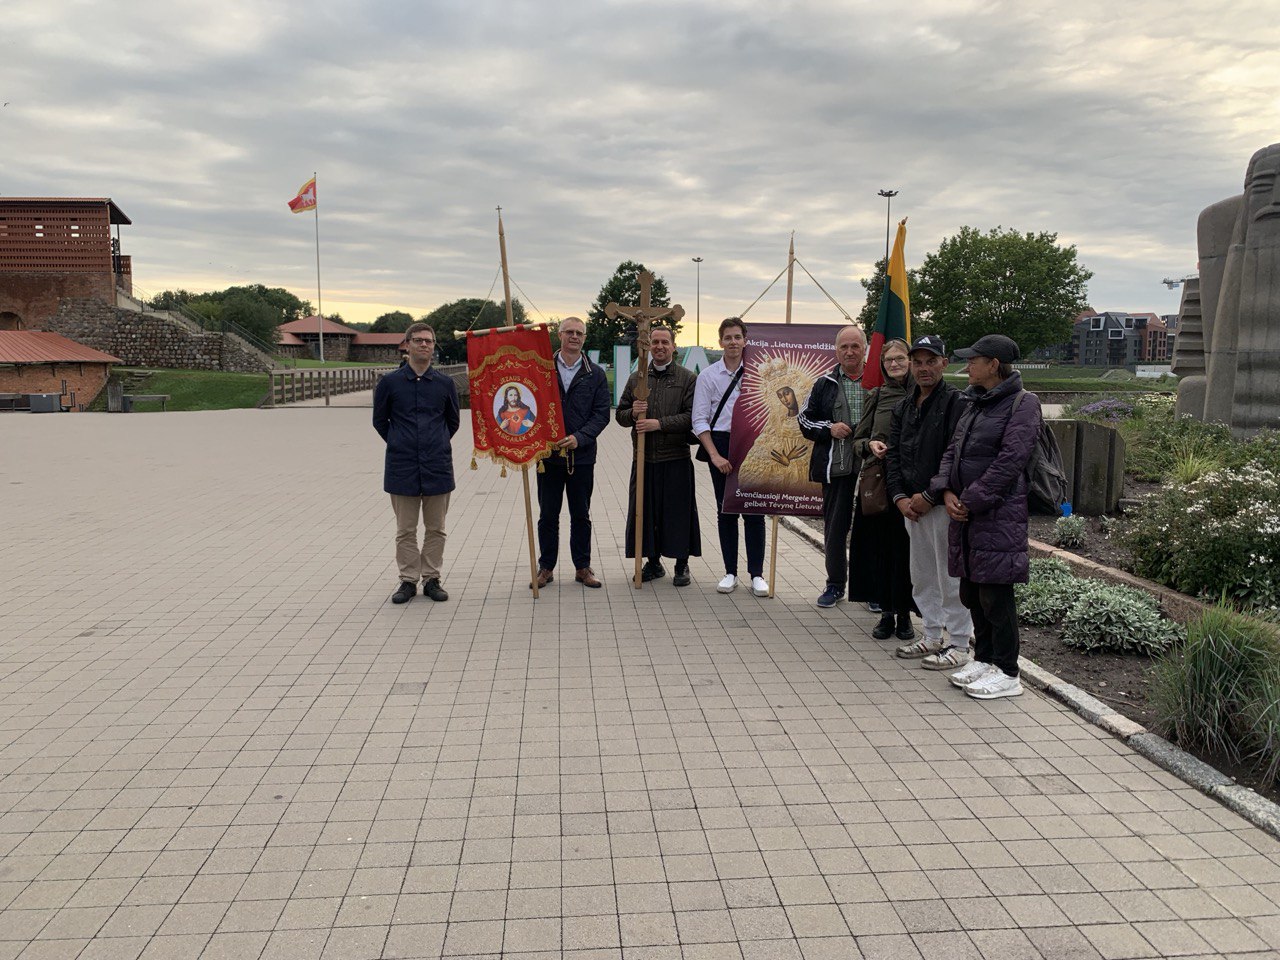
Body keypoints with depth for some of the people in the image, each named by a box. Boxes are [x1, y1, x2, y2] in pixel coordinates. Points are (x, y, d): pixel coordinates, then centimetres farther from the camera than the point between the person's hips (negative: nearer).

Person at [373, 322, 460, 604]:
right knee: (406, 530, 7)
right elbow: (379, 421, 10)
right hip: (402, 467, -1)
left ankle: (431, 578, 19)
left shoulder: (445, 383, 3)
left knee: (435, 528, 8)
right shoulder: (389, 382, -1)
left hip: (437, 466, 1)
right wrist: (399, 444, 8)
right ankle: (408, 580, 16)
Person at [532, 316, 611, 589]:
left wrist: (579, 438, -15)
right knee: (548, 515, 7)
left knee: (581, 515, 9)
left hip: (582, 455, 1)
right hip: (548, 454, 0)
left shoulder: (596, 375, 5)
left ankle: (583, 567, 20)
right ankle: (546, 567, 18)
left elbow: (601, 414, 0)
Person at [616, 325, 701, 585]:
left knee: (679, 511, 2)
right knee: (646, 511, 7)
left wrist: (659, 423, -16)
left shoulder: (687, 378, 2)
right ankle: (653, 562, 22)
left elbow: (692, 417, -8)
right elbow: (620, 415, 14)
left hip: (676, 458, -3)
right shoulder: (636, 378, 13)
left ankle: (682, 565, 15)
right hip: (644, 457, 3)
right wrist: (632, 413, -8)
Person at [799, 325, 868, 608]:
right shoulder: (824, 384, 8)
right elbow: (805, 421, 11)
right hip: (836, 467, 1)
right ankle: (836, 584, 21)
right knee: (835, 526, 7)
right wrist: (829, 428, -7)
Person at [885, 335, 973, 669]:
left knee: (950, 577, -2)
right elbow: (893, 454, 13)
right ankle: (933, 637, 27)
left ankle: (959, 645, 8)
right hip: (911, 505, 8)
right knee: (921, 576, 15)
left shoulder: (957, 404, -9)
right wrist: (900, 496, 0)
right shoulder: (904, 407, 15)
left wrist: (929, 497, -16)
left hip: (942, 504, -8)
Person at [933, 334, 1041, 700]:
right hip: (966, 514, 9)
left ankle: (1006, 674, 9)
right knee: (972, 592, 15)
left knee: (996, 595, -3)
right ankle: (983, 660, 28)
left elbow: (1010, 460, -18)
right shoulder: (976, 403, 16)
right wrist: (947, 491, -1)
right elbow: (953, 450, 16)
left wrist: (971, 500, -16)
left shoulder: (1023, 403, -9)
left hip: (999, 515, -8)